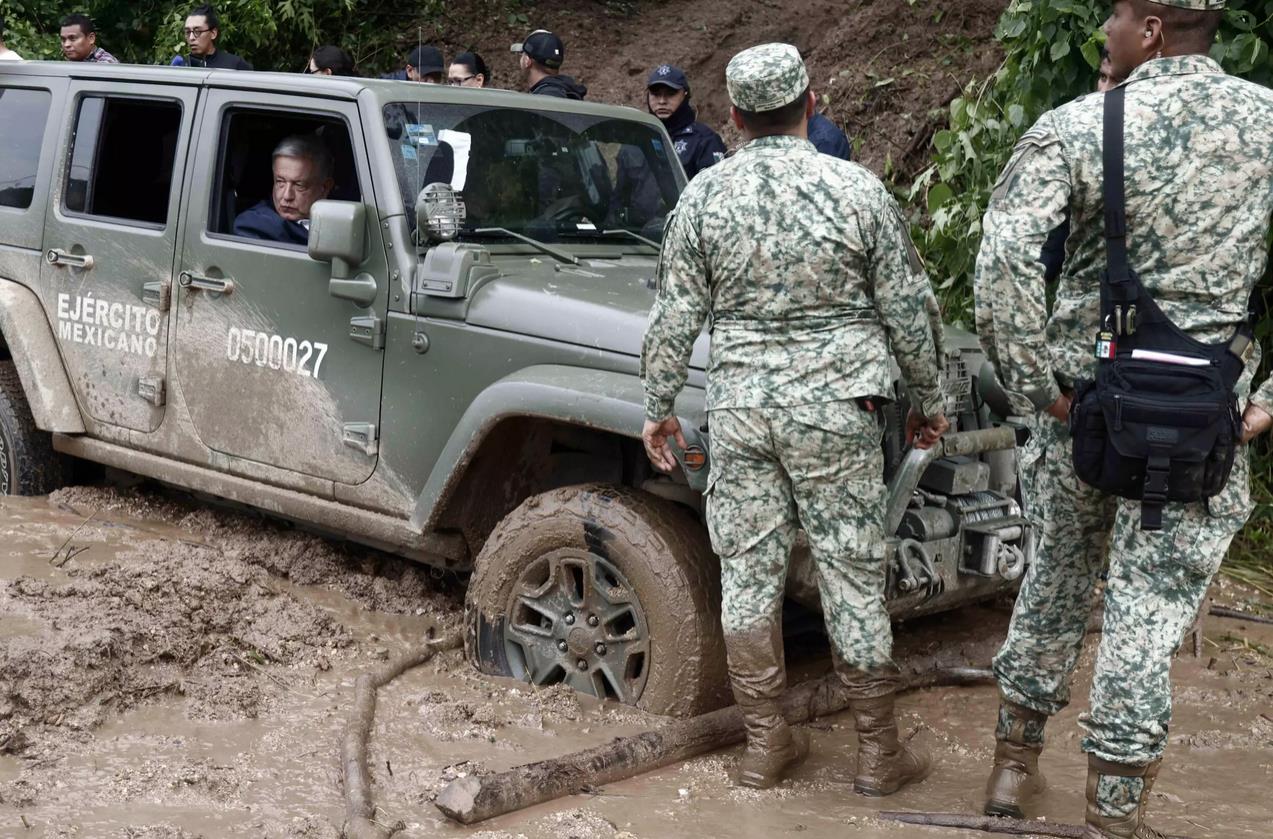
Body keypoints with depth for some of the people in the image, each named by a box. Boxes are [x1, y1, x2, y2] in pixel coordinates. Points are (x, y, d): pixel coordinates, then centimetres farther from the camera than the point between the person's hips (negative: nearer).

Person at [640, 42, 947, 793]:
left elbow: (675, 318, 2)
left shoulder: (704, 196, -1)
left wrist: (660, 408, 13)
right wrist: (930, 399, 11)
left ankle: (765, 743, 18)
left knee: (748, 570, 10)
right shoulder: (856, 189, -7)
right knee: (853, 577, 6)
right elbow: (910, 309, -2)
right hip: (834, 405, -2)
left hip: (738, 404, 2)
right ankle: (880, 753, 16)